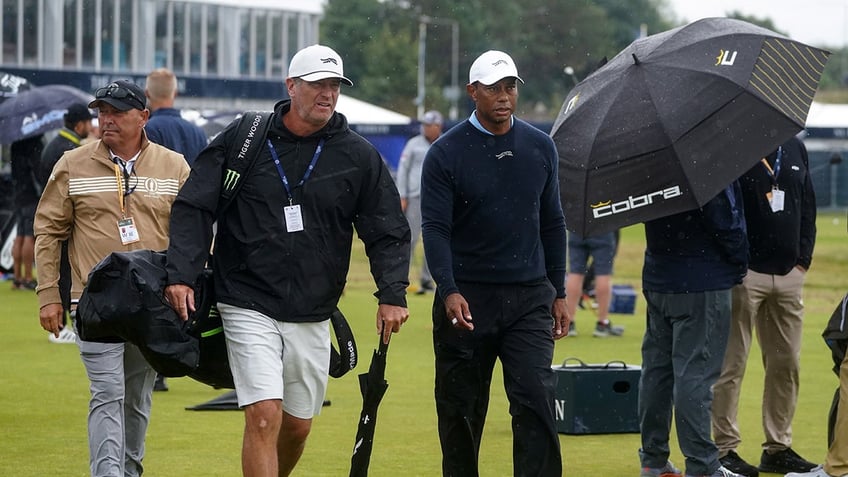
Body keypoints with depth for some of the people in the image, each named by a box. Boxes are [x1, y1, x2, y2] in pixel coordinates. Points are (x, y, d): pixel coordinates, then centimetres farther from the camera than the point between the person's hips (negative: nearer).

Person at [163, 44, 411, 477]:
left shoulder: (358, 157, 2)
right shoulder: (242, 138, -2)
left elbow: (387, 232, 6)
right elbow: (193, 208, -1)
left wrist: (392, 294, -9)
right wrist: (181, 275, -12)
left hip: (313, 317, 3)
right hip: (249, 307, -3)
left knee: (298, 426, 12)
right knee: (264, 417, -15)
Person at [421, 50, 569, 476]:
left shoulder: (541, 148, 9)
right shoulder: (446, 153, -3)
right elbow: (435, 228, -8)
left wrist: (558, 292, 13)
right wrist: (449, 291, -21)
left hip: (529, 297, 2)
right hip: (467, 299, -2)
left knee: (536, 400, -10)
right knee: (460, 410, 6)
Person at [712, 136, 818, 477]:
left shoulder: (795, 148, 13)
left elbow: (808, 207, 16)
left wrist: (804, 256, 7)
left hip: (789, 272, 6)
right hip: (744, 273, -6)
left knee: (786, 364, 8)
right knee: (732, 365, 0)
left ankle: (778, 448, 17)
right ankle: (726, 448, 6)